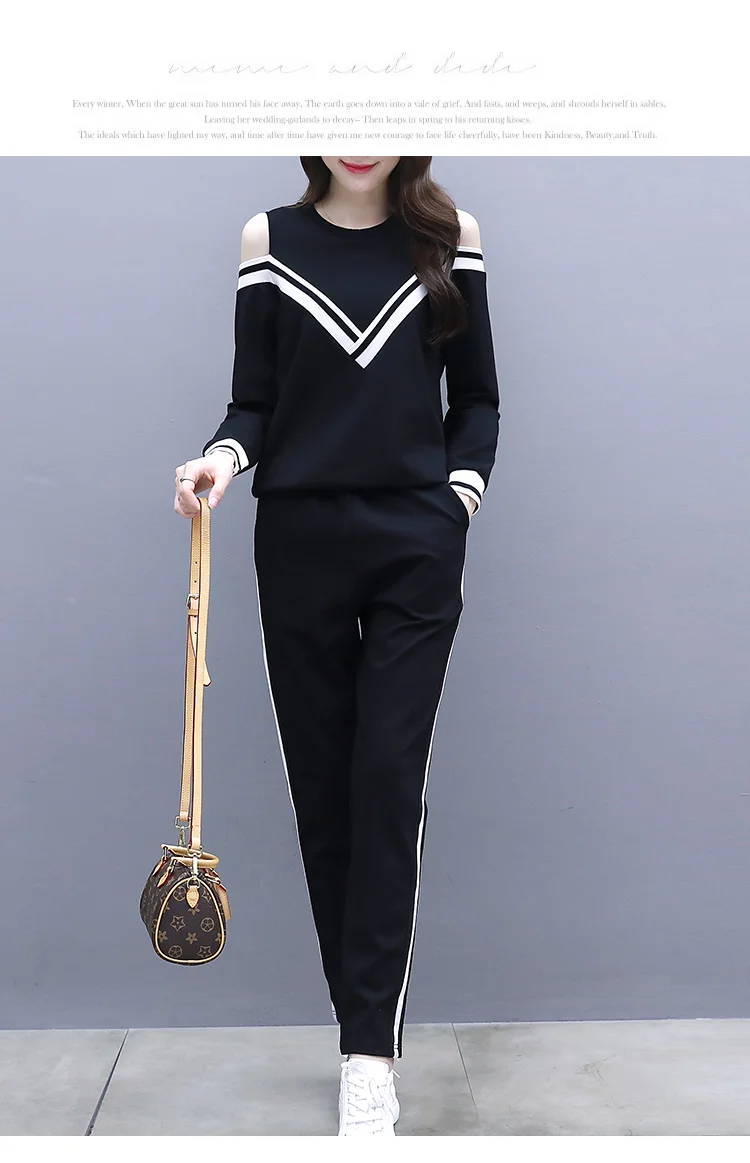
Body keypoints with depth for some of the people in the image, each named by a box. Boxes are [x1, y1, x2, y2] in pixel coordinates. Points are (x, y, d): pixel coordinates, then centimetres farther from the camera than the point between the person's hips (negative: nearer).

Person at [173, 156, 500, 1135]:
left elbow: (476, 396, 12)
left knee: (389, 779, -7)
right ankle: (364, 1027, 17)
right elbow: (255, 401, 6)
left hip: (416, 549, -1)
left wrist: (462, 490, -3)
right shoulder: (270, 240, 7)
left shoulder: (448, 237, 7)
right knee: (322, 781, 4)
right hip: (300, 544, 1)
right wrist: (224, 457, -14)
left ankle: (371, 1051, -3)